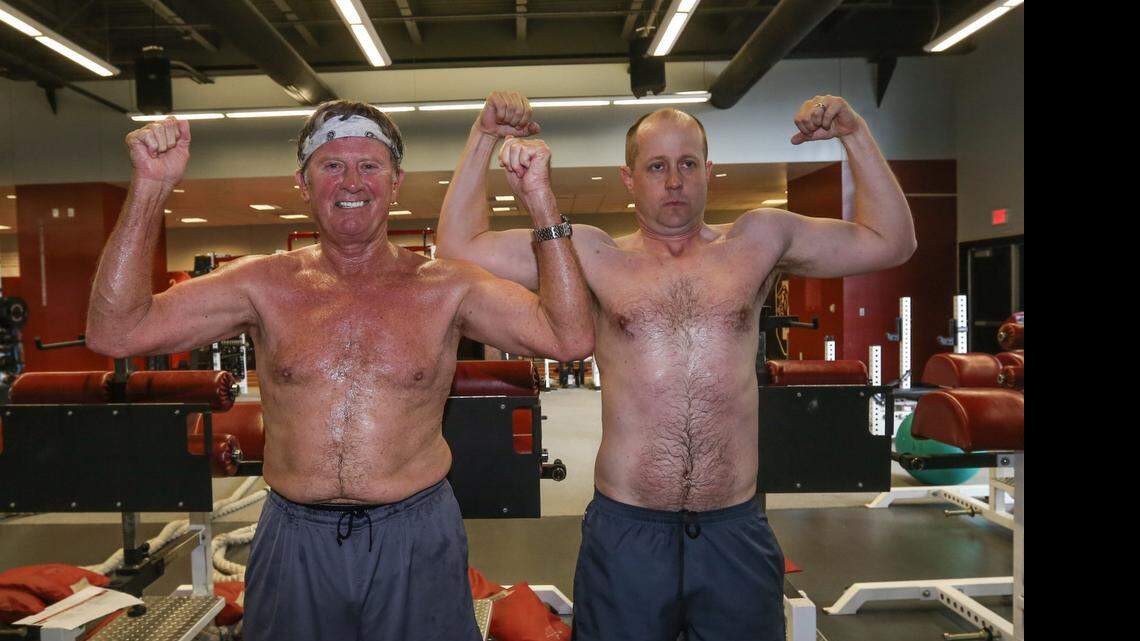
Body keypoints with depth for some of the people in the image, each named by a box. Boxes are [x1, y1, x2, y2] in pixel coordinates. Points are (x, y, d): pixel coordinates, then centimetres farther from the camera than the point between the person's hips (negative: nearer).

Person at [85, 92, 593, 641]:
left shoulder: (444, 287, -4)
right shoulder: (265, 285, -1)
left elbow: (571, 338, -12)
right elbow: (114, 332, -7)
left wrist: (540, 202, -17)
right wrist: (150, 188, -14)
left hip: (417, 538, -1)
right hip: (295, 542, 1)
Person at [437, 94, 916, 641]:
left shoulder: (759, 240, 6)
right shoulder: (592, 255, 1)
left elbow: (890, 242, 11)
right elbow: (459, 247, 0)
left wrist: (853, 133, 5)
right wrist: (485, 137, -2)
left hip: (737, 531, 2)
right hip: (625, 532, -1)